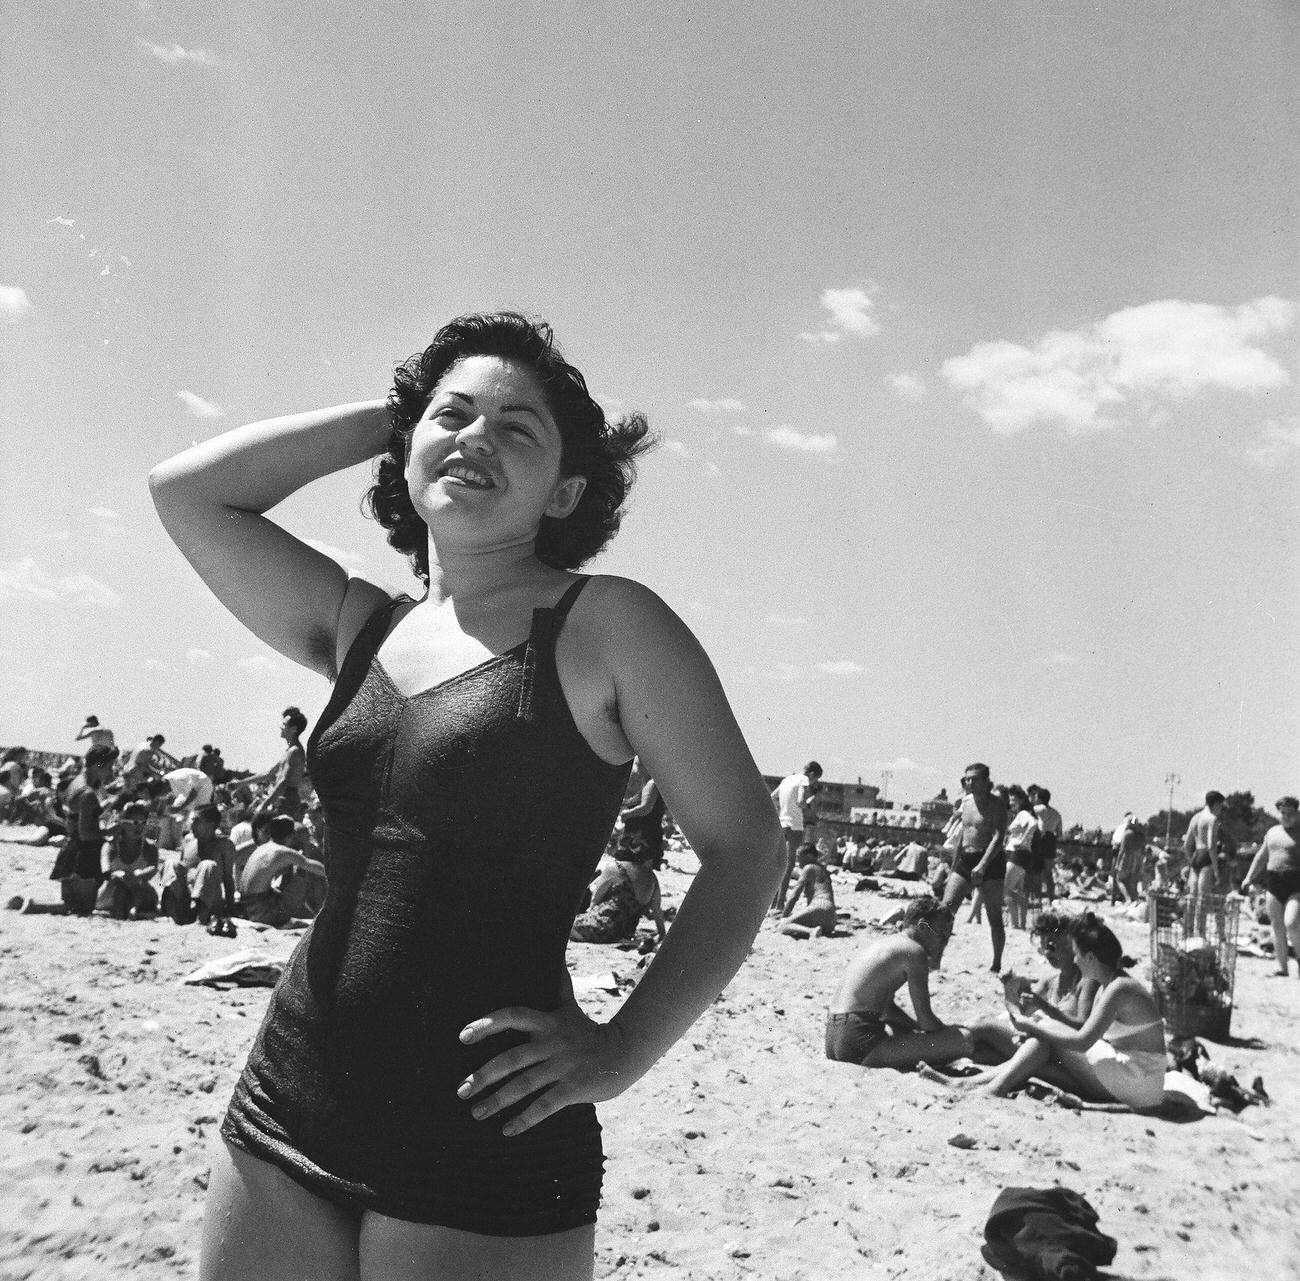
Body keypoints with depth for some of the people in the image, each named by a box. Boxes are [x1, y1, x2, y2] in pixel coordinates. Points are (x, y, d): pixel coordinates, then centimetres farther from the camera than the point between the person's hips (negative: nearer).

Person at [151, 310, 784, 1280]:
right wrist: (393, 413, 9)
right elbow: (187, 490, 9)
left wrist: (623, 1048, -12)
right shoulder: (360, 627, 10)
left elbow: (745, 849, -4)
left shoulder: (606, 625, -5)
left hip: (487, 1137, -5)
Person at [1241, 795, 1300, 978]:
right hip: (1274, 883, 5)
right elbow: (1261, 856, 21)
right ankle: (1281, 967, 13)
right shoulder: (1272, 832, 14)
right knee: (1277, 927, 6)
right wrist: (1249, 878, 16)